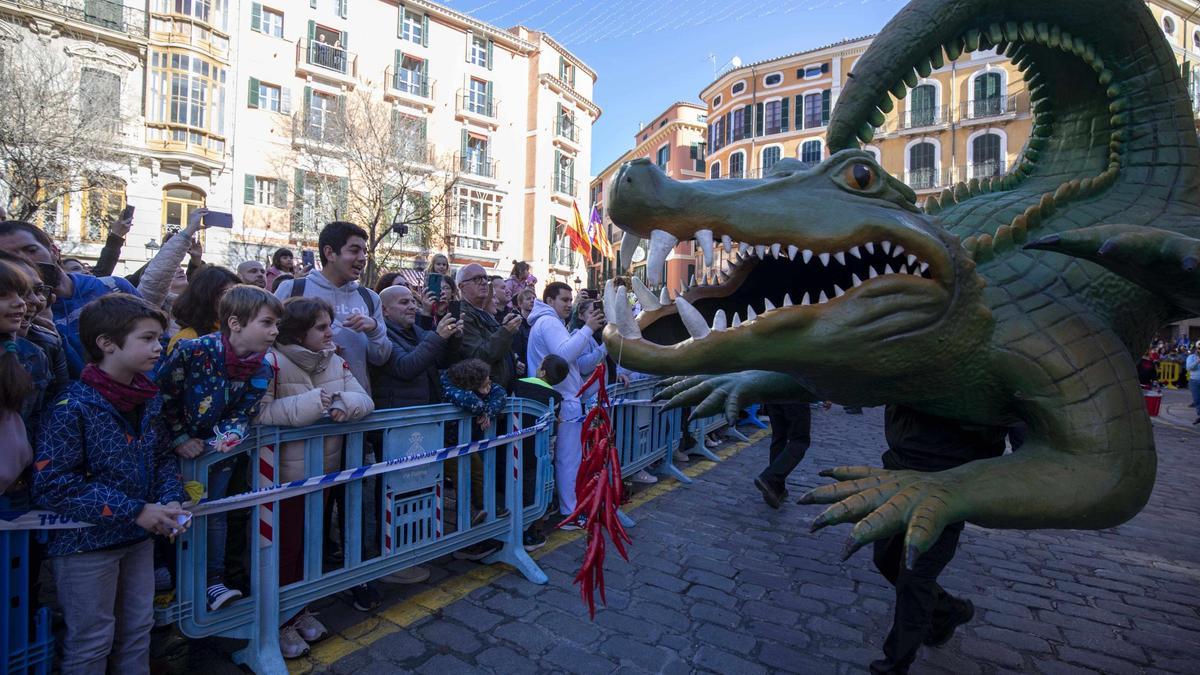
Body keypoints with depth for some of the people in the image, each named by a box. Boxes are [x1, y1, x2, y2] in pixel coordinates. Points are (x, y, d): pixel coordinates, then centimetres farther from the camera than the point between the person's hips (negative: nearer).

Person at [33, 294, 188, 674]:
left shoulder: (148, 400, 1)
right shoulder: (73, 407, -20)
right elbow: (52, 485, -22)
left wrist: (171, 500, -9)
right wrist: (134, 510, -23)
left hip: (139, 538, 6)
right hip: (85, 542, -6)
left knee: (138, 630, 19)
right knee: (91, 642, 12)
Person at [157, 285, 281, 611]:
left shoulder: (261, 370, -15)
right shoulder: (193, 351, -27)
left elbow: (243, 412, -8)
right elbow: (163, 397, -16)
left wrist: (230, 435, -29)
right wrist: (179, 439, -15)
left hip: (219, 449, 3)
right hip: (179, 448, -2)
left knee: (214, 513, 10)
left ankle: (214, 579, 20)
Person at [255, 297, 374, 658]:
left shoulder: (335, 361, 2)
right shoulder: (273, 363, -18)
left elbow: (365, 400, -3)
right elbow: (260, 413, -30)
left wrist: (343, 404, -24)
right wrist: (315, 401, -31)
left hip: (324, 470, 6)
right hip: (285, 474, -6)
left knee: (309, 542, 20)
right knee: (285, 547, 9)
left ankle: (300, 610, 40)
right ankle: (280, 622, 30)